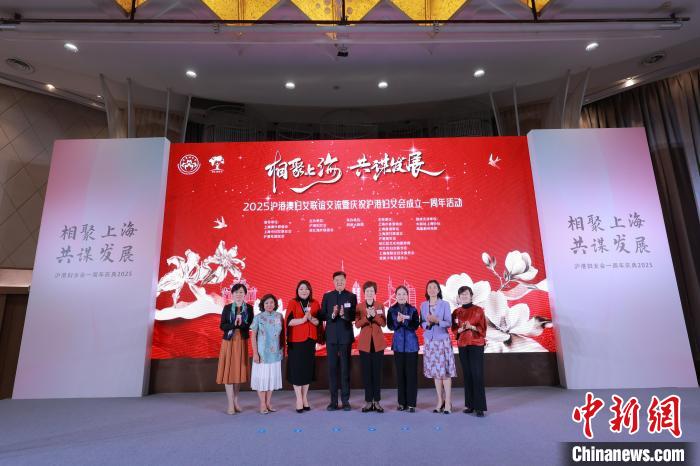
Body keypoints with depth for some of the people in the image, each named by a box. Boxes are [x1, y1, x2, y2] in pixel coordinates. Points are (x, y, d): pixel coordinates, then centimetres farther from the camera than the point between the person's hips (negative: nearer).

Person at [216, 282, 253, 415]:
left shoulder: (249, 308, 1)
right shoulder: (227, 308, 0)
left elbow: (250, 326, -4)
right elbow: (222, 326, -5)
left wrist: (241, 324, -23)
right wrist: (234, 324, -22)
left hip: (242, 342, 1)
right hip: (229, 342, -1)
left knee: (239, 371, 7)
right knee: (228, 371, -2)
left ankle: (236, 401, 21)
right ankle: (230, 404, 6)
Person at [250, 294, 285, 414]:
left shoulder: (279, 316, 1)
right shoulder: (258, 317, -6)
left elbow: (282, 334, 8)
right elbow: (253, 336, -5)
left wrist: (283, 349, 6)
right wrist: (255, 353, -10)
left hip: (275, 352, 3)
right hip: (262, 352, -3)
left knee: (272, 377, 9)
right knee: (262, 377, 2)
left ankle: (268, 402, 22)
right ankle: (262, 404, 15)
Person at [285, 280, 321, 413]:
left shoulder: (315, 303, 7)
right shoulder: (292, 303, -2)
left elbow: (319, 322, 3)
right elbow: (289, 321, -11)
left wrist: (311, 319, -16)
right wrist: (303, 319, -21)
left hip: (310, 340, 3)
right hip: (295, 341, -3)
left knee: (308, 369, 8)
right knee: (296, 369, 0)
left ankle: (305, 398, 21)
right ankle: (299, 399, 11)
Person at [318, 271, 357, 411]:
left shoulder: (351, 297, 3)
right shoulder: (327, 296, 7)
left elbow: (354, 316, -4)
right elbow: (321, 316, 1)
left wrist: (344, 314, -24)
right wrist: (332, 315, -18)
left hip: (346, 336, -1)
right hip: (331, 336, 1)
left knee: (345, 368, 4)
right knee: (332, 368, 5)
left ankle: (345, 400, 14)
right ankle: (333, 400, 15)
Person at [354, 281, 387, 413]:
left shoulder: (380, 306, 5)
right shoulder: (359, 306, 2)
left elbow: (383, 323, -5)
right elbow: (357, 324, -6)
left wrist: (374, 315, -20)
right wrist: (367, 317, -21)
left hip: (378, 343, 1)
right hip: (364, 343, -1)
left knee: (377, 371, 4)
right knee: (366, 372, 3)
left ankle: (377, 401, 12)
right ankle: (368, 401, 12)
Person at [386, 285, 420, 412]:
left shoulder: (413, 310, 0)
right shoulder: (391, 310, 3)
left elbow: (415, 326, -9)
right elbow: (390, 326, -5)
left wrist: (404, 320, -24)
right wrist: (397, 321, -23)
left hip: (411, 344, -1)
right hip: (398, 344, 1)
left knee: (411, 373, -1)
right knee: (400, 373, 7)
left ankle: (411, 403, 8)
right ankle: (402, 402, 18)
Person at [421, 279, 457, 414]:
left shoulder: (444, 304, -3)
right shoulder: (423, 305, 6)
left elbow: (449, 323, -5)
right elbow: (422, 323, 6)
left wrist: (437, 321, -21)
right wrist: (428, 323, -15)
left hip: (443, 340, -3)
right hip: (429, 341, 3)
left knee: (445, 371, -4)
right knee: (434, 371, 7)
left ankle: (448, 403, 5)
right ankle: (440, 401, 18)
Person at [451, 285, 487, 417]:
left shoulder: (478, 310, -2)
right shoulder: (456, 312, 8)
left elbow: (483, 329, -3)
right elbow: (454, 330, 9)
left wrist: (472, 327, -20)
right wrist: (461, 329, -12)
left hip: (476, 345, -3)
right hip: (462, 346, 3)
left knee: (477, 375, -6)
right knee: (467, 375, 6)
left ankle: (480, 407, -1)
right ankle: (470, 404, 15)